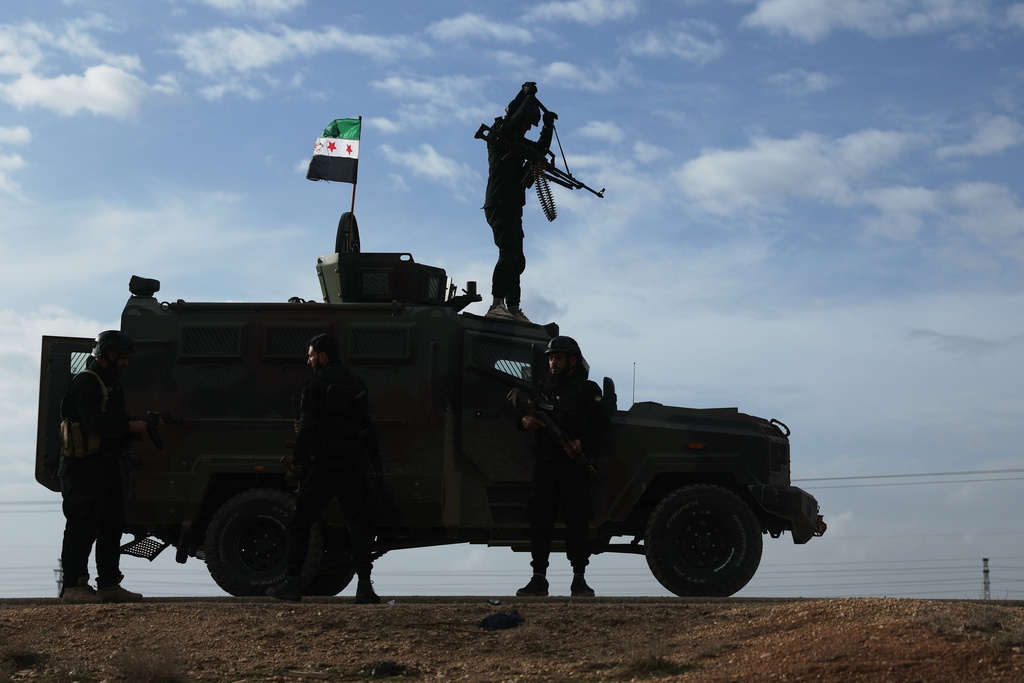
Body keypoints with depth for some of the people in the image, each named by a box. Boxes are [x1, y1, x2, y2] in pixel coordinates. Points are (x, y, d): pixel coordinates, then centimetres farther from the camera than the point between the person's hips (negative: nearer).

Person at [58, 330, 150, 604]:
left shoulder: (111, 383, 21)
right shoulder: (85, 382, -11)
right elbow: (94, 422, -23)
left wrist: (144, 422, 2)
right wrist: (131, 426, -20)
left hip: (108, 465, 10)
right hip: (85, 465, -10)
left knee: (112, 526, 11)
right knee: (82, 527, -8)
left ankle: (109, 585, 16)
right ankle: (72, 586, -4)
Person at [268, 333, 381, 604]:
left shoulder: (316, 385, -7)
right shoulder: (357, 384, 13)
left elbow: (307, 427, -13)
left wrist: (298, 461, -7)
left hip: (324, 465, -5)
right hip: (355, 466, 5)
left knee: (300, 521, 6)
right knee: (359, 524, 5)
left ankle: (293, 582, 5)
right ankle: (364, 586, -4)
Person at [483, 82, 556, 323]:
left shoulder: (518, 142, 23)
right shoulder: (500, 135, -2)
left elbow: (540, 149, 33)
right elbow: (517, 116, -17)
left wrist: (548, 127, 20)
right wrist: (528, 95, -3)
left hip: (511, 206, 10)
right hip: (500, 202, -10)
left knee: (516, 259, 10)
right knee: (509, 253, -23)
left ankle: (514, 308, 12)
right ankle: (497, 304, -32)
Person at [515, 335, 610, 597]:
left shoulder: (587, 390, 3)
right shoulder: (542, 388, 18)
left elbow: (602, 425, -4)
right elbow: (522, 411, 25)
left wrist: (583, 443, -21)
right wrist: (524, 420, 0)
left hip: (574, 466, -4)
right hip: (544, 465, 5)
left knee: (577, 523, -3)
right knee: (539, 523, 3)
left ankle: (579, 579, 3)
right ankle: (538, 578, 9)